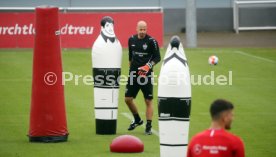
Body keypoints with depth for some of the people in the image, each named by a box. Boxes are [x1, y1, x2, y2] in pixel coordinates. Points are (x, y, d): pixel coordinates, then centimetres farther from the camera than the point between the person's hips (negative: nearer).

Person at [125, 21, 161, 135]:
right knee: (128, 99, 7)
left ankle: (148, 126, 4)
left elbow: (157, 57, -7)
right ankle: (137, 120, 29)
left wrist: (148, 66, -20)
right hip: (133, 74, 5)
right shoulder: (132, 40, 5)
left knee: (148, 101, -2)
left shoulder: (151, 41, -9)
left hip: (146, 74, -5)